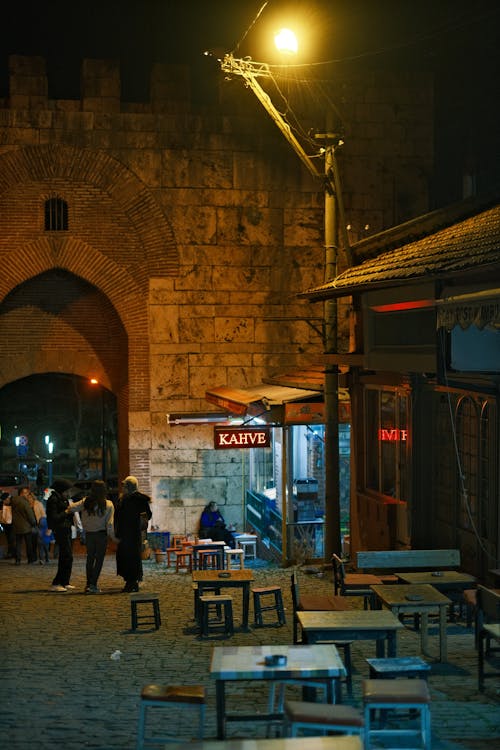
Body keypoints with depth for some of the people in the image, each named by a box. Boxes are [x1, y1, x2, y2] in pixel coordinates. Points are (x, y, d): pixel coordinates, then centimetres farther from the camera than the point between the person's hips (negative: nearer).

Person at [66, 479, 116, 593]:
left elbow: (71, 508, -9)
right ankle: (93, 585, -5)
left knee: (90, 558, 15)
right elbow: (109, 524, -10)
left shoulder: (85, 502, -4)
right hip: (101, 534, -3)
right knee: (99, 559, 2)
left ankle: (89, 584, 16)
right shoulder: (108, 505, -9)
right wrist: (113, 537, -4)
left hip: (88, 534, 3)